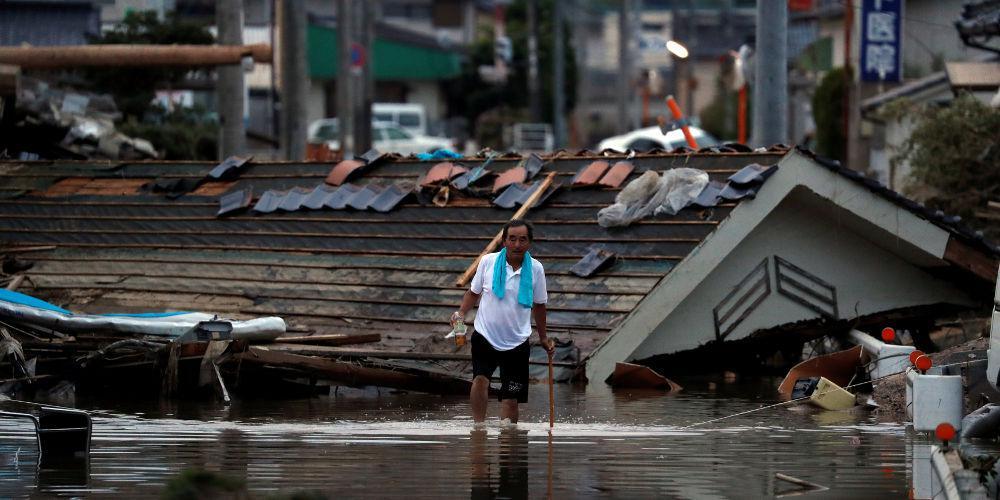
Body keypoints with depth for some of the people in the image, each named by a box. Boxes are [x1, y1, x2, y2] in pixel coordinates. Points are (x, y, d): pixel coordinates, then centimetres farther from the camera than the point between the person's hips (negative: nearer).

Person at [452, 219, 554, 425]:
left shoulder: (535, 269, -1)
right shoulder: (488, 261, -3)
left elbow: (538, 305, 13)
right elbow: (474, 292, 12)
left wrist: (543, 337, 17)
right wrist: (461, 313, -4)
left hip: (517, 342, 1)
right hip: (485, 336, -1)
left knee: (511, 399, 3)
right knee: (480, 380, -25)